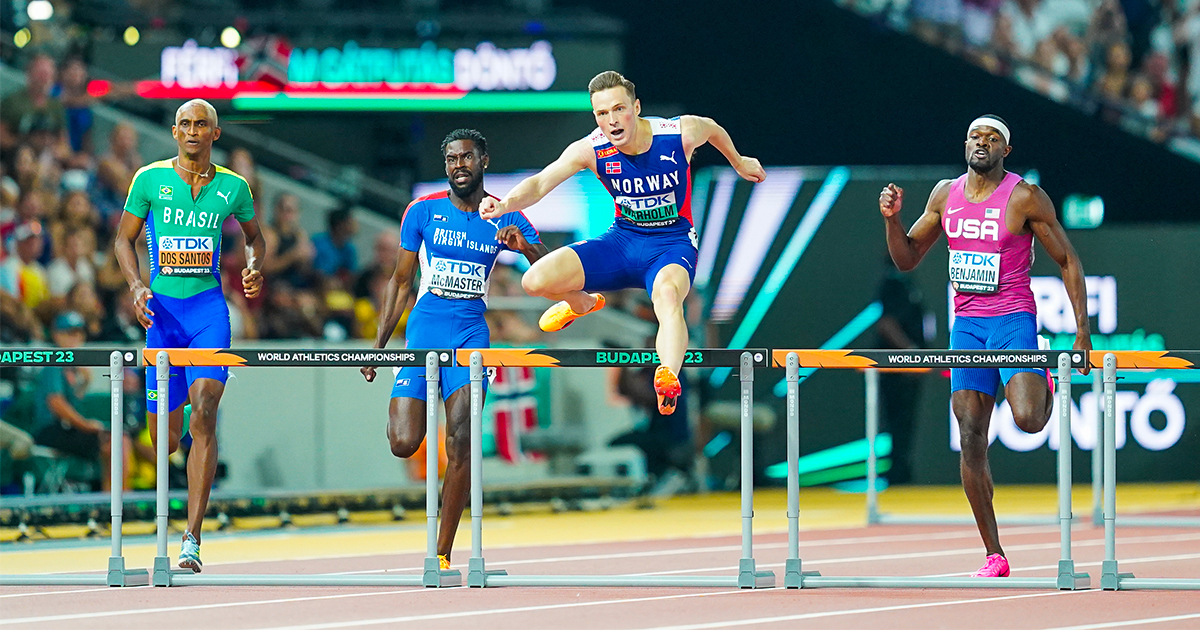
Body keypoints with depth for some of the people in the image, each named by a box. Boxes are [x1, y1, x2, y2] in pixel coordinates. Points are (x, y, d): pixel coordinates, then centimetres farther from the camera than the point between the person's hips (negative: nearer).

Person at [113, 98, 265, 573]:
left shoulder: (232, 187, 3)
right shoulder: (150, 178, 1)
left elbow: (254, 234, 21)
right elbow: (124, 238, 8)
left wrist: (253, 268, 0)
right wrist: (136, 285, -9)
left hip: (209, 307, -1)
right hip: (161, 309, 1)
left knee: (203, 413, -20)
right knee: (163, 436, 2)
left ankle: (192, 540, -23)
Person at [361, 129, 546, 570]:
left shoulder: (505, 217, 4)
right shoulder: (422, 211, 4)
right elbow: (400, 281, 11)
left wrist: (526, 247, -23)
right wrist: (378, 345, 8)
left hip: (471, 334, 0)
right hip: (423, 329, 0)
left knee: (460, 444, -14)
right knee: (403, 444, -12)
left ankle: (442, 554, -7)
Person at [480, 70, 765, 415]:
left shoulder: (681, 133, -17)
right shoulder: (590, 150, -16)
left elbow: (712, 129, 8)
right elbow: (540, 183, -25)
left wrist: (738, 162, 27)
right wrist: (505, 203, -47)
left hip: (673, 244, -3)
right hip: (623, 240, 3)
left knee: (667, 293, -40)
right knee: (535, 280, -12)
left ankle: (669, 375, -65)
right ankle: (583, 303, 25)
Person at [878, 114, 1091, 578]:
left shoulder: (1025, 198, -6)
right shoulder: (945, 195, 9)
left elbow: (1068, 261, -2)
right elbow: (907, 259, 17)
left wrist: (1082, 330, -8)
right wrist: (892, 219, -3)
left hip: (1013, 321, -4)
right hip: (966, 326, 4)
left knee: (1028, 419, -24)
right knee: (971, 440, -2)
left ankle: (1045, 388, 17)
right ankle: (994, 556, 4)